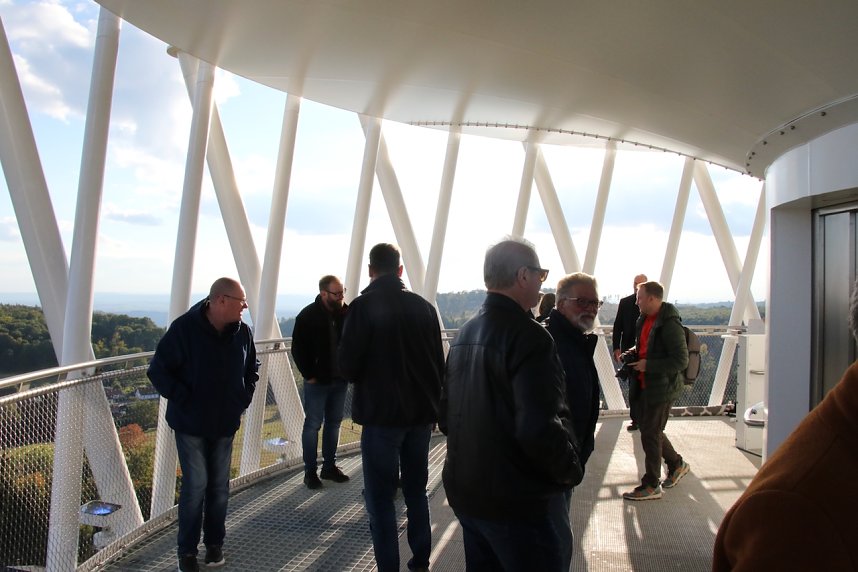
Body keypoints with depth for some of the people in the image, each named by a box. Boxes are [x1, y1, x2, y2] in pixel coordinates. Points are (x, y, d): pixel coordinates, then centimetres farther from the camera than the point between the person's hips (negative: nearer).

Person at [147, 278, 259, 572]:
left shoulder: (243, 332, -3)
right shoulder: (184, 328, -17)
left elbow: (252, 370, 14)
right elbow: (158, 370, -12)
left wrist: (243, 400, 5)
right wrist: (183, 400, -16)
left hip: (225, 425, 4)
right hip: (190, 424, -4)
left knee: (219, 485, 11)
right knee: (195, 485, -1)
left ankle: (215, 543, 28)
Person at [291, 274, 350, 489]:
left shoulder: (347, 313, -1)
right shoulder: (308, 316, -10)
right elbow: (298, 349, -7)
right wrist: (309, 375, -10)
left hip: (340, 380, 4)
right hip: (317, 381, -4)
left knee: (334, 423, 13)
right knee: (313, 425, 4)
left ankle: (329, 466, 25)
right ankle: (310, 471, 13)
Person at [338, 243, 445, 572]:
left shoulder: (363, 306, -12)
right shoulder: (424, 307, 2)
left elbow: (348, 366, -14)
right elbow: (439, 363, 6)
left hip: (382, 413, -5)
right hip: (421, 412, 5)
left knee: (380, 497, 5)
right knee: (416, 490, 19)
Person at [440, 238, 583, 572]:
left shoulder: (464, 335, 7)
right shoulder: (529, 336, -20)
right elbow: (541, 429, -29)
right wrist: (572, 471, -12)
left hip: (465, 492, 8)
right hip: (521, 503, -8)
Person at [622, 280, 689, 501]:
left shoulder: (670, 324, -19)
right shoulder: (644, 320, 9)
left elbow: (681, 360, -22)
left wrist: (648, 365, -22)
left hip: (662, 388, -9)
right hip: (646, 385, 9)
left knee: (650, 434, -1)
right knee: (649, 429, 18)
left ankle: (651, 486, 12)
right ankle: (676, 464, 39)